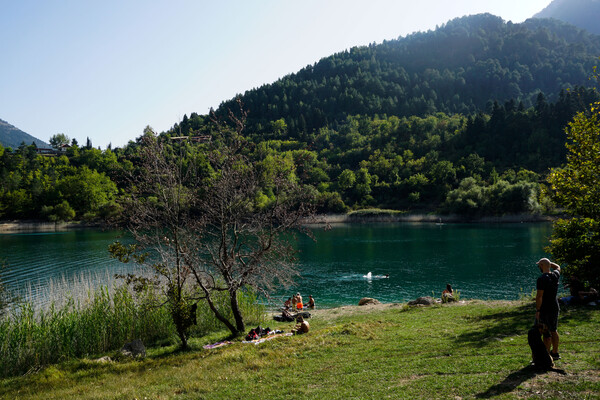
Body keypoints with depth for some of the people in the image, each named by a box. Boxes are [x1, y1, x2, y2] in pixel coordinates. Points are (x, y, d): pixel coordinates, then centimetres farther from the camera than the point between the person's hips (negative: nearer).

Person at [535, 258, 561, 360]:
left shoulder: (542, 279, -19)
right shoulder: (555, 275, 3)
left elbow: (539, 296, -21)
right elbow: (558, 267, 28)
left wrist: (537, 310, -17)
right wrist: (548, 262, 21)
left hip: (545, 309, -8)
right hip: (555, 308, 8)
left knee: (546, 333, -3)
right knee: (553, 331, 18)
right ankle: (555, 353, 29)